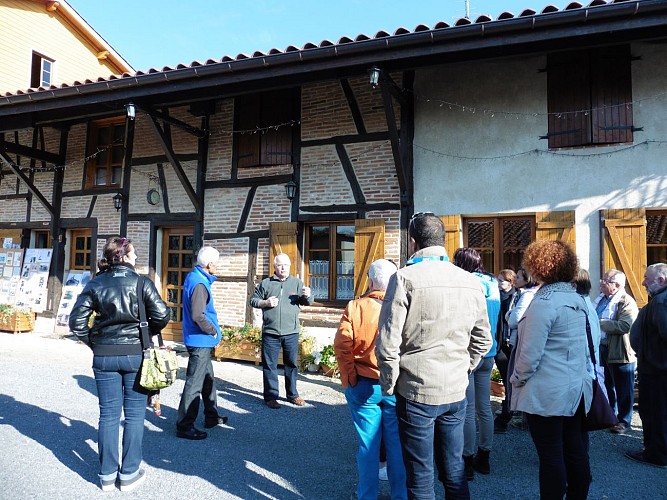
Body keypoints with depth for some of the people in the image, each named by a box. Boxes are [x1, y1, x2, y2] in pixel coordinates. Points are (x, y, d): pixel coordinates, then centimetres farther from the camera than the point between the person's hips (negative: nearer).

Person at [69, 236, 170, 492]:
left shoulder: (96, 284, 1)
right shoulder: (141, 283, -8)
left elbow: (76, 321, -2)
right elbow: (161, 315, -14)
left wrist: (93, 341, 11)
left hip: (104, 356, 3)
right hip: (136, 354, -3)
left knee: (108, 414, 12)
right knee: (134, 414, 9)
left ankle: (107, 475, 22)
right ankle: (129, 474, 17)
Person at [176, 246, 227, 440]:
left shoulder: (193, 277, 9)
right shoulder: (199, 284, -22)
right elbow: (198, 316, -28)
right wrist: (213, 331, -15)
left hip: (200, 340, 11)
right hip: (200, 340, -11)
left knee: (208, 378, 21)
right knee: (194, 383, -2)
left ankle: (211, 416, 35)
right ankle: (184, 426, 8)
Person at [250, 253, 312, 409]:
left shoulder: (297, 283, 7)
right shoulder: (265, 283, 5)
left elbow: (307, 302, 2)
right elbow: (253, 300, 9)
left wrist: (307, 296, -21)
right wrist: (265, 303, -10)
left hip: (291, 333, 1)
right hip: (270, 333, -1)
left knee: (292, 364, 11)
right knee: (270, 365, 5)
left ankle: (292, 394, 24)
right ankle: (270, 396, 16)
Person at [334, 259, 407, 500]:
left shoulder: (355, 307, -9)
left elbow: (342, 346, -12)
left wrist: (349, 380, -2)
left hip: (363, 385, -1)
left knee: (368, 445, 11)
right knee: (396, 444, 14)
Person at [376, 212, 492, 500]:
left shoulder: (405, 278, -14)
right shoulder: (471, 282, 2)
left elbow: (388, 343, -15)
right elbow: (482, 340, 11)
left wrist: (389, 385, -3)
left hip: (416, 392, -5)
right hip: (456, 392, 5)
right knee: (454, 471, 20)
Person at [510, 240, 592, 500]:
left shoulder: (543, 302, -17)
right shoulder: (578, 299, 7)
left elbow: (530, 353, -17)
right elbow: (587, 346, 13)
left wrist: (517, 380, -4)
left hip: (547, 393, -8)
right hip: (577, 390, 8)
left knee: (551, 457, 3)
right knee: (576, 454, 14)